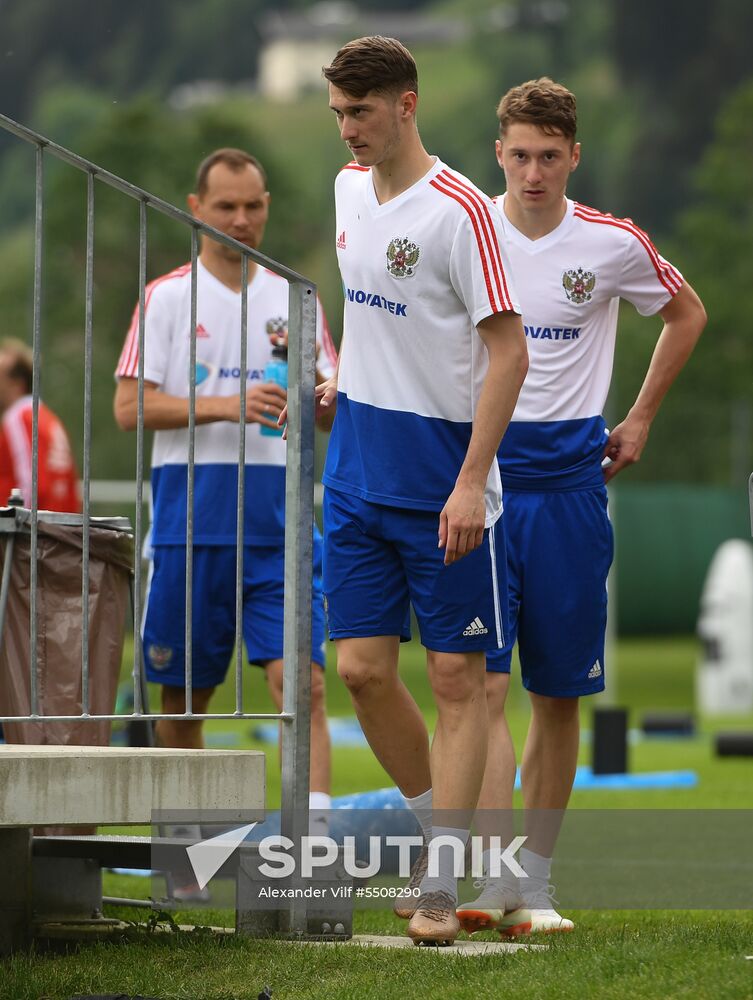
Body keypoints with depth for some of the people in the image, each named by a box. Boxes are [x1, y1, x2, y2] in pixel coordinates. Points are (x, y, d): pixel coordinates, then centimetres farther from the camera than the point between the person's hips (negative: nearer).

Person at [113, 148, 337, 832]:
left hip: (279, 526, 1)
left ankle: (315, 827, -21)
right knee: (183, 695, 6)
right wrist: (224, 405, -16)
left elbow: (334, 416, 13)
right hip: (190, 525, -1)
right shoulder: (167, 298, 4)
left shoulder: (294, 299, 12)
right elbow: (130, 408, -4)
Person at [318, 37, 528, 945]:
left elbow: (507, 350, -16)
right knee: (362, 669, 4)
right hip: (358, 470, 7)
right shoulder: (349, 189, 8)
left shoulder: (459, 211, -15)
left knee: (456, 678, -2)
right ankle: (438, 820, 24)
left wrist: (470, 483, -20)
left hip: (443, 485, -7)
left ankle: (439, 884, 0)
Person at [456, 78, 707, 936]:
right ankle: (494, 876, -16)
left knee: (559, 695, 6)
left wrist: (639, 420, 14)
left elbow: (686, 315, 18)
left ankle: (537, 877, 15)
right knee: (485, 684, -12)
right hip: (478, 475, -1)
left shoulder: (612, 245, 0)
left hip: (568, 484, 1)